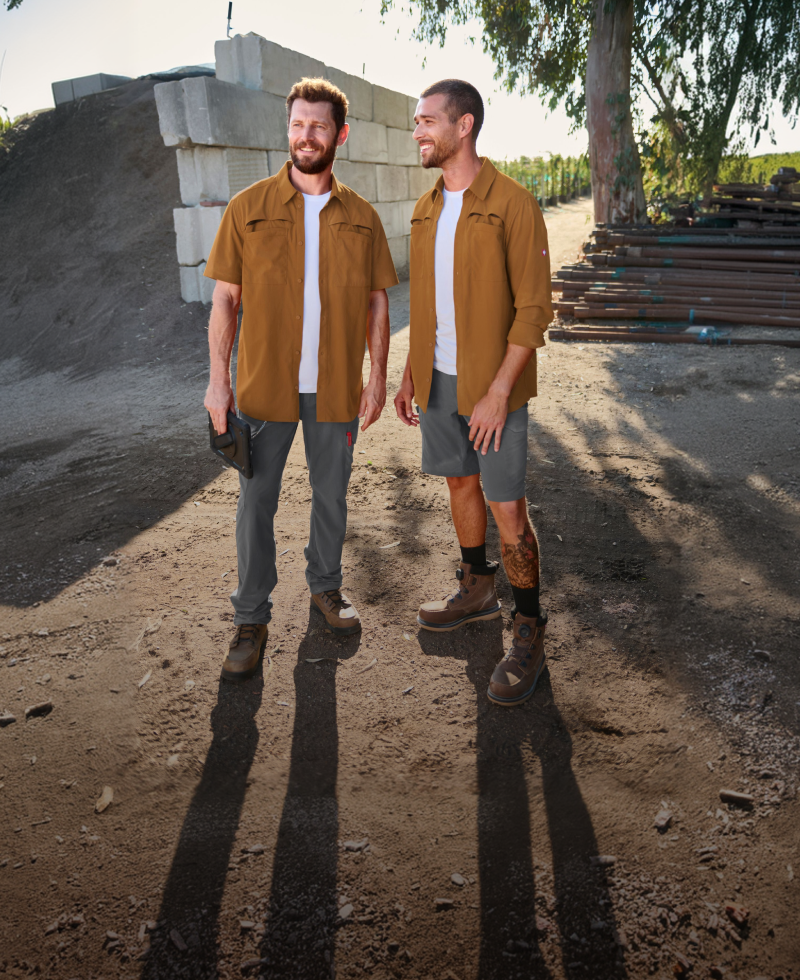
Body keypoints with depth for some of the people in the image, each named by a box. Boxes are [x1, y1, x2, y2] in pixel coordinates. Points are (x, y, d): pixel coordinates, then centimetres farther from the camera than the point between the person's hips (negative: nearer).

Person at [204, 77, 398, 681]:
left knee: (331, 495, 13)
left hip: (335, 386, 2)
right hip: (264, 383, -1)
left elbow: (377, 304, 7)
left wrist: (377, 378, 1)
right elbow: (225, 299, 0)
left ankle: (326, 586, 36)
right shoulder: (248, 208, 0)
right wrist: (219, 379, -7)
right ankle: (252, 618, 19)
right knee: (256, 501, 5)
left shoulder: (362, 217, 4)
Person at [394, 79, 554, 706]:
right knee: (461, 483, 17)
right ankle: (478, 589, 37)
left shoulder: (512, 205, -11)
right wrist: (411, 373, 13)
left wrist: (498, 392, -20)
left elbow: (534, 309, -15)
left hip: (493, 384, -7)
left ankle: (530, 631, 13)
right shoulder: (426, 209, 11)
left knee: (507, 507, -3)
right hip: (439, 377, 7)